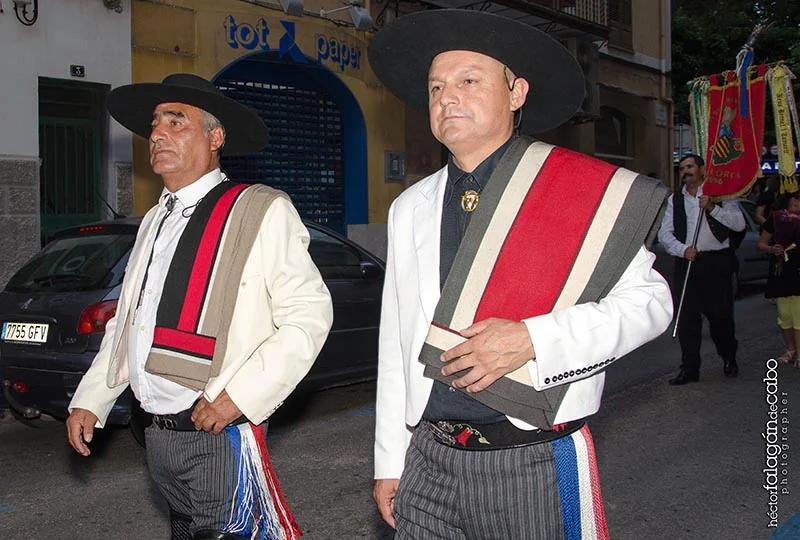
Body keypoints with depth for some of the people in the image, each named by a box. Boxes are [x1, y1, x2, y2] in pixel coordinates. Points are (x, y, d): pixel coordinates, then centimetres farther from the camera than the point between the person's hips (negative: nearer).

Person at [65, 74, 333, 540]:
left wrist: (239, 396, -19)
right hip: (158, 434, 7)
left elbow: (309, 315, -14)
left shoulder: (261, 210, -9)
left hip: (219, 436, -7)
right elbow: (126, 320, 20)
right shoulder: (155, 221, 15)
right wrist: (90, 401, 14)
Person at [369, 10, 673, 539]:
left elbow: (649, 299, -7)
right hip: (430, 461, 4)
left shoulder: (586, 191, -5)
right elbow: (396, 345, 11)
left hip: (537, 467, -3)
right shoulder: (410, 208, 9)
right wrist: (390, 462, 12)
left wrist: (532, 340, -19)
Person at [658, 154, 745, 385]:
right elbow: (664, 233, 6)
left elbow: (739, 223, -6)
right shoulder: (675, 199, 12)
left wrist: (712, 208, -17)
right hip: (686, 262, 3)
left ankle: (729, 358, 27)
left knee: (720, 314, 1)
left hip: (716, 261, -2)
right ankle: (689, 369, 7)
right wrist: (683, 250, -10)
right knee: (686, 317, 0)